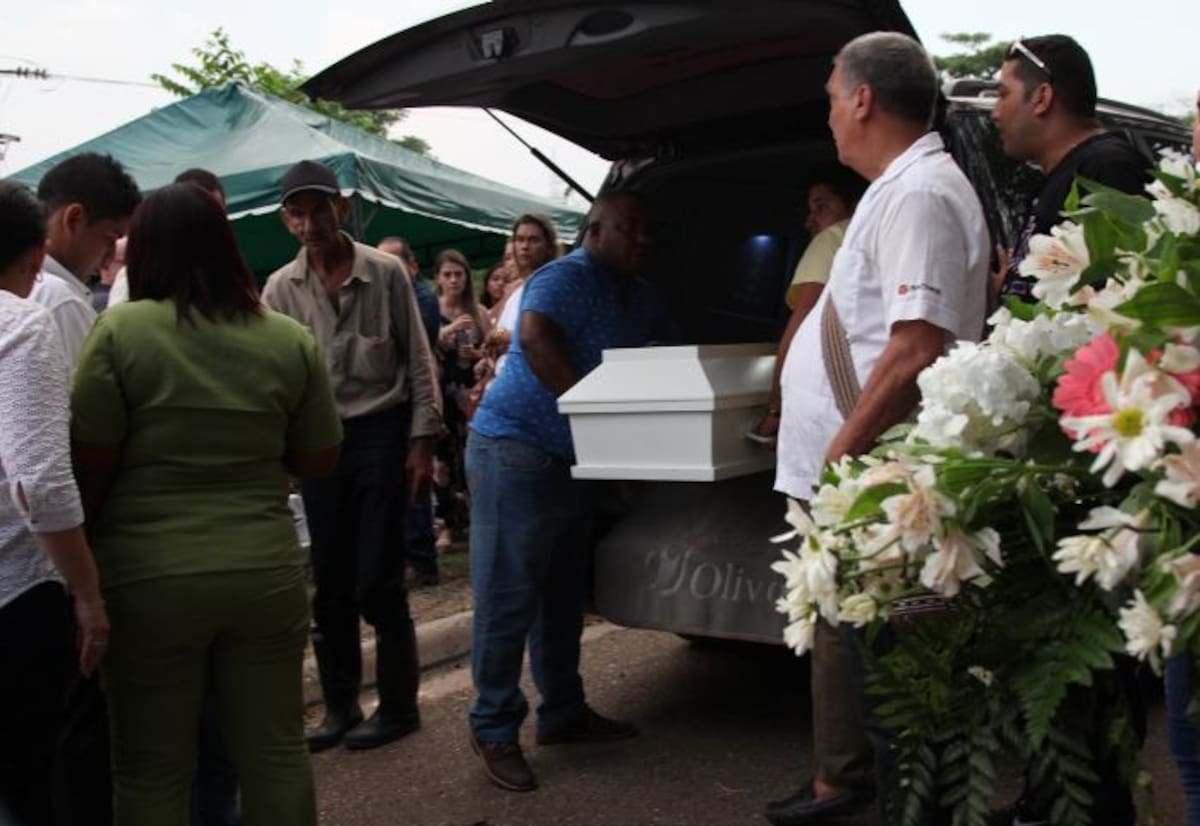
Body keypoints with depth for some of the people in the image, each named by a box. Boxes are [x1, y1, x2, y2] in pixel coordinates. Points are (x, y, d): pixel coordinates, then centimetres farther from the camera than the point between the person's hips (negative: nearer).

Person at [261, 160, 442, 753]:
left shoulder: (386, 273, -5)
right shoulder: (280, 288, 3)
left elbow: (418, 361, -2)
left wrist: (422, 442, -7)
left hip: (381, 431, -3)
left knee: (377, 581, -2)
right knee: (330, 583, 10)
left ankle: (399, 705, 15)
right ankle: (340, 705, 24)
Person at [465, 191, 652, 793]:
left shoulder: (616, 293, 16)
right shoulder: (568, 277, -13)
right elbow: (534, 336, -30)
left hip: (565, 459, 10)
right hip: (515, 450, -10)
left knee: (562, 595, 15)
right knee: (508, 598, -4)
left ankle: (563, 713, 27)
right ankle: (493, 728, 7)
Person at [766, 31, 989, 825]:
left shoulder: (918, 194, -16)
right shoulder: (903, 188, 16)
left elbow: (917, 348, -26)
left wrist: (843, 450, -22)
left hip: (870, 479, -10)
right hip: (845, 473, 10)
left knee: (868, 645, 0)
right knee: (840, 628, 18)